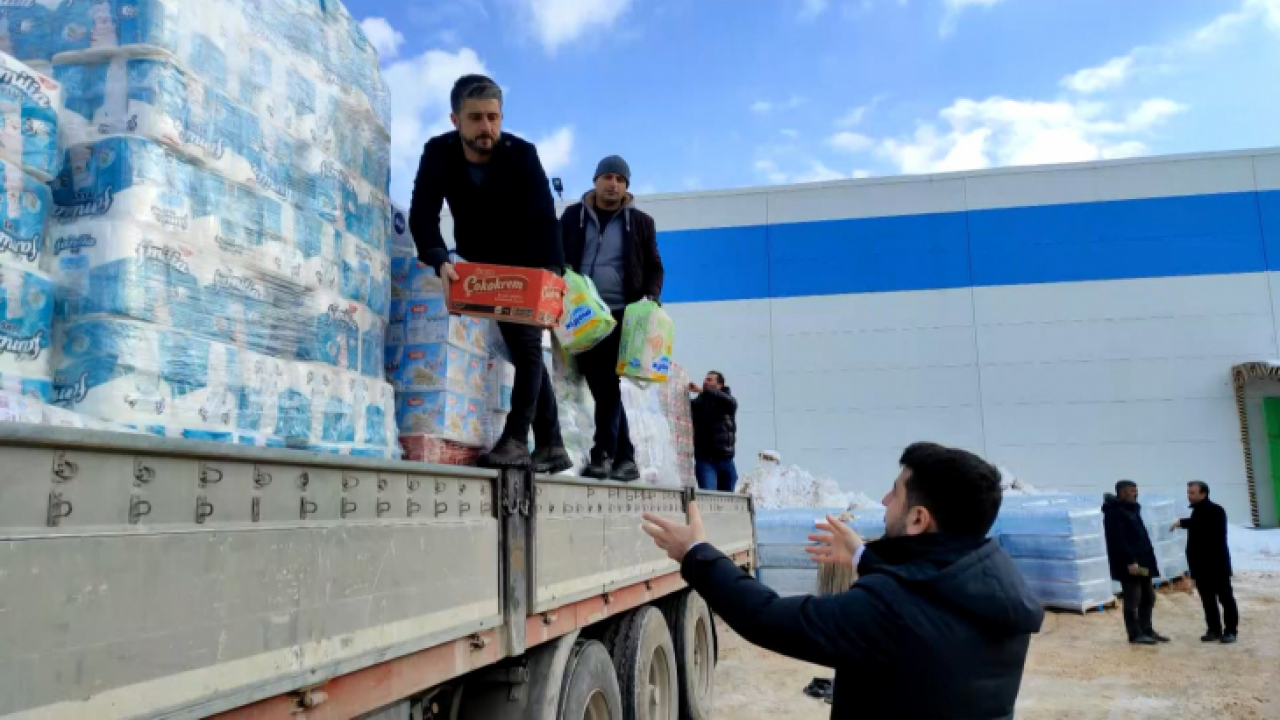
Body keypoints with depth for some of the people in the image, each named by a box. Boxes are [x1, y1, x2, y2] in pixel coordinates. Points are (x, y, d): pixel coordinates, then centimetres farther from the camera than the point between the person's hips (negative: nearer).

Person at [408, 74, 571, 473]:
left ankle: (516, 440, -9)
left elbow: (544, 218, -32)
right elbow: (423, 215, -26)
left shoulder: (522, 155, -24)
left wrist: (552, 272, -49)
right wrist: (440, 261, -46)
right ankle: (551, 446, 6)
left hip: (525, 268, -2)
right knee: (523, 349, 4)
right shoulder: (438, 153, -18)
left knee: (527, 346, -10)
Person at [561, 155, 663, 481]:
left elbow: (654, 267, 12)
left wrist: (651, 297, -6)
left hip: (621, 315, -2)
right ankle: (624, 458, 9)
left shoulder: (640, 222, 9)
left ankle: (603, 455, -5)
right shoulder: (573, 216, 11)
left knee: (606, 384, -9)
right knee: (600, 386, 2)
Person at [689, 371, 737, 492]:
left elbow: (730, 401, -17)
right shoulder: (697, 404, 9)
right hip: (705, 460, -1)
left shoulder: (727, 402, 7)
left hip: (725, 460, 1)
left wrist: (701, 391, -25)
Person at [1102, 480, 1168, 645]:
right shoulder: (1114, 512, -14)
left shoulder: (1132, 509, 18)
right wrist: (1130, 561, -25)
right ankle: (1135, 634, 4)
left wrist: (1147, 559, 18)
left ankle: (1146, 630, 24)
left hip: (1142, 561, 10)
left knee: (1148, 597, 14)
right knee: (1132, 600, -3)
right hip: (1130, 564, -10)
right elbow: (1118, 540, -21)